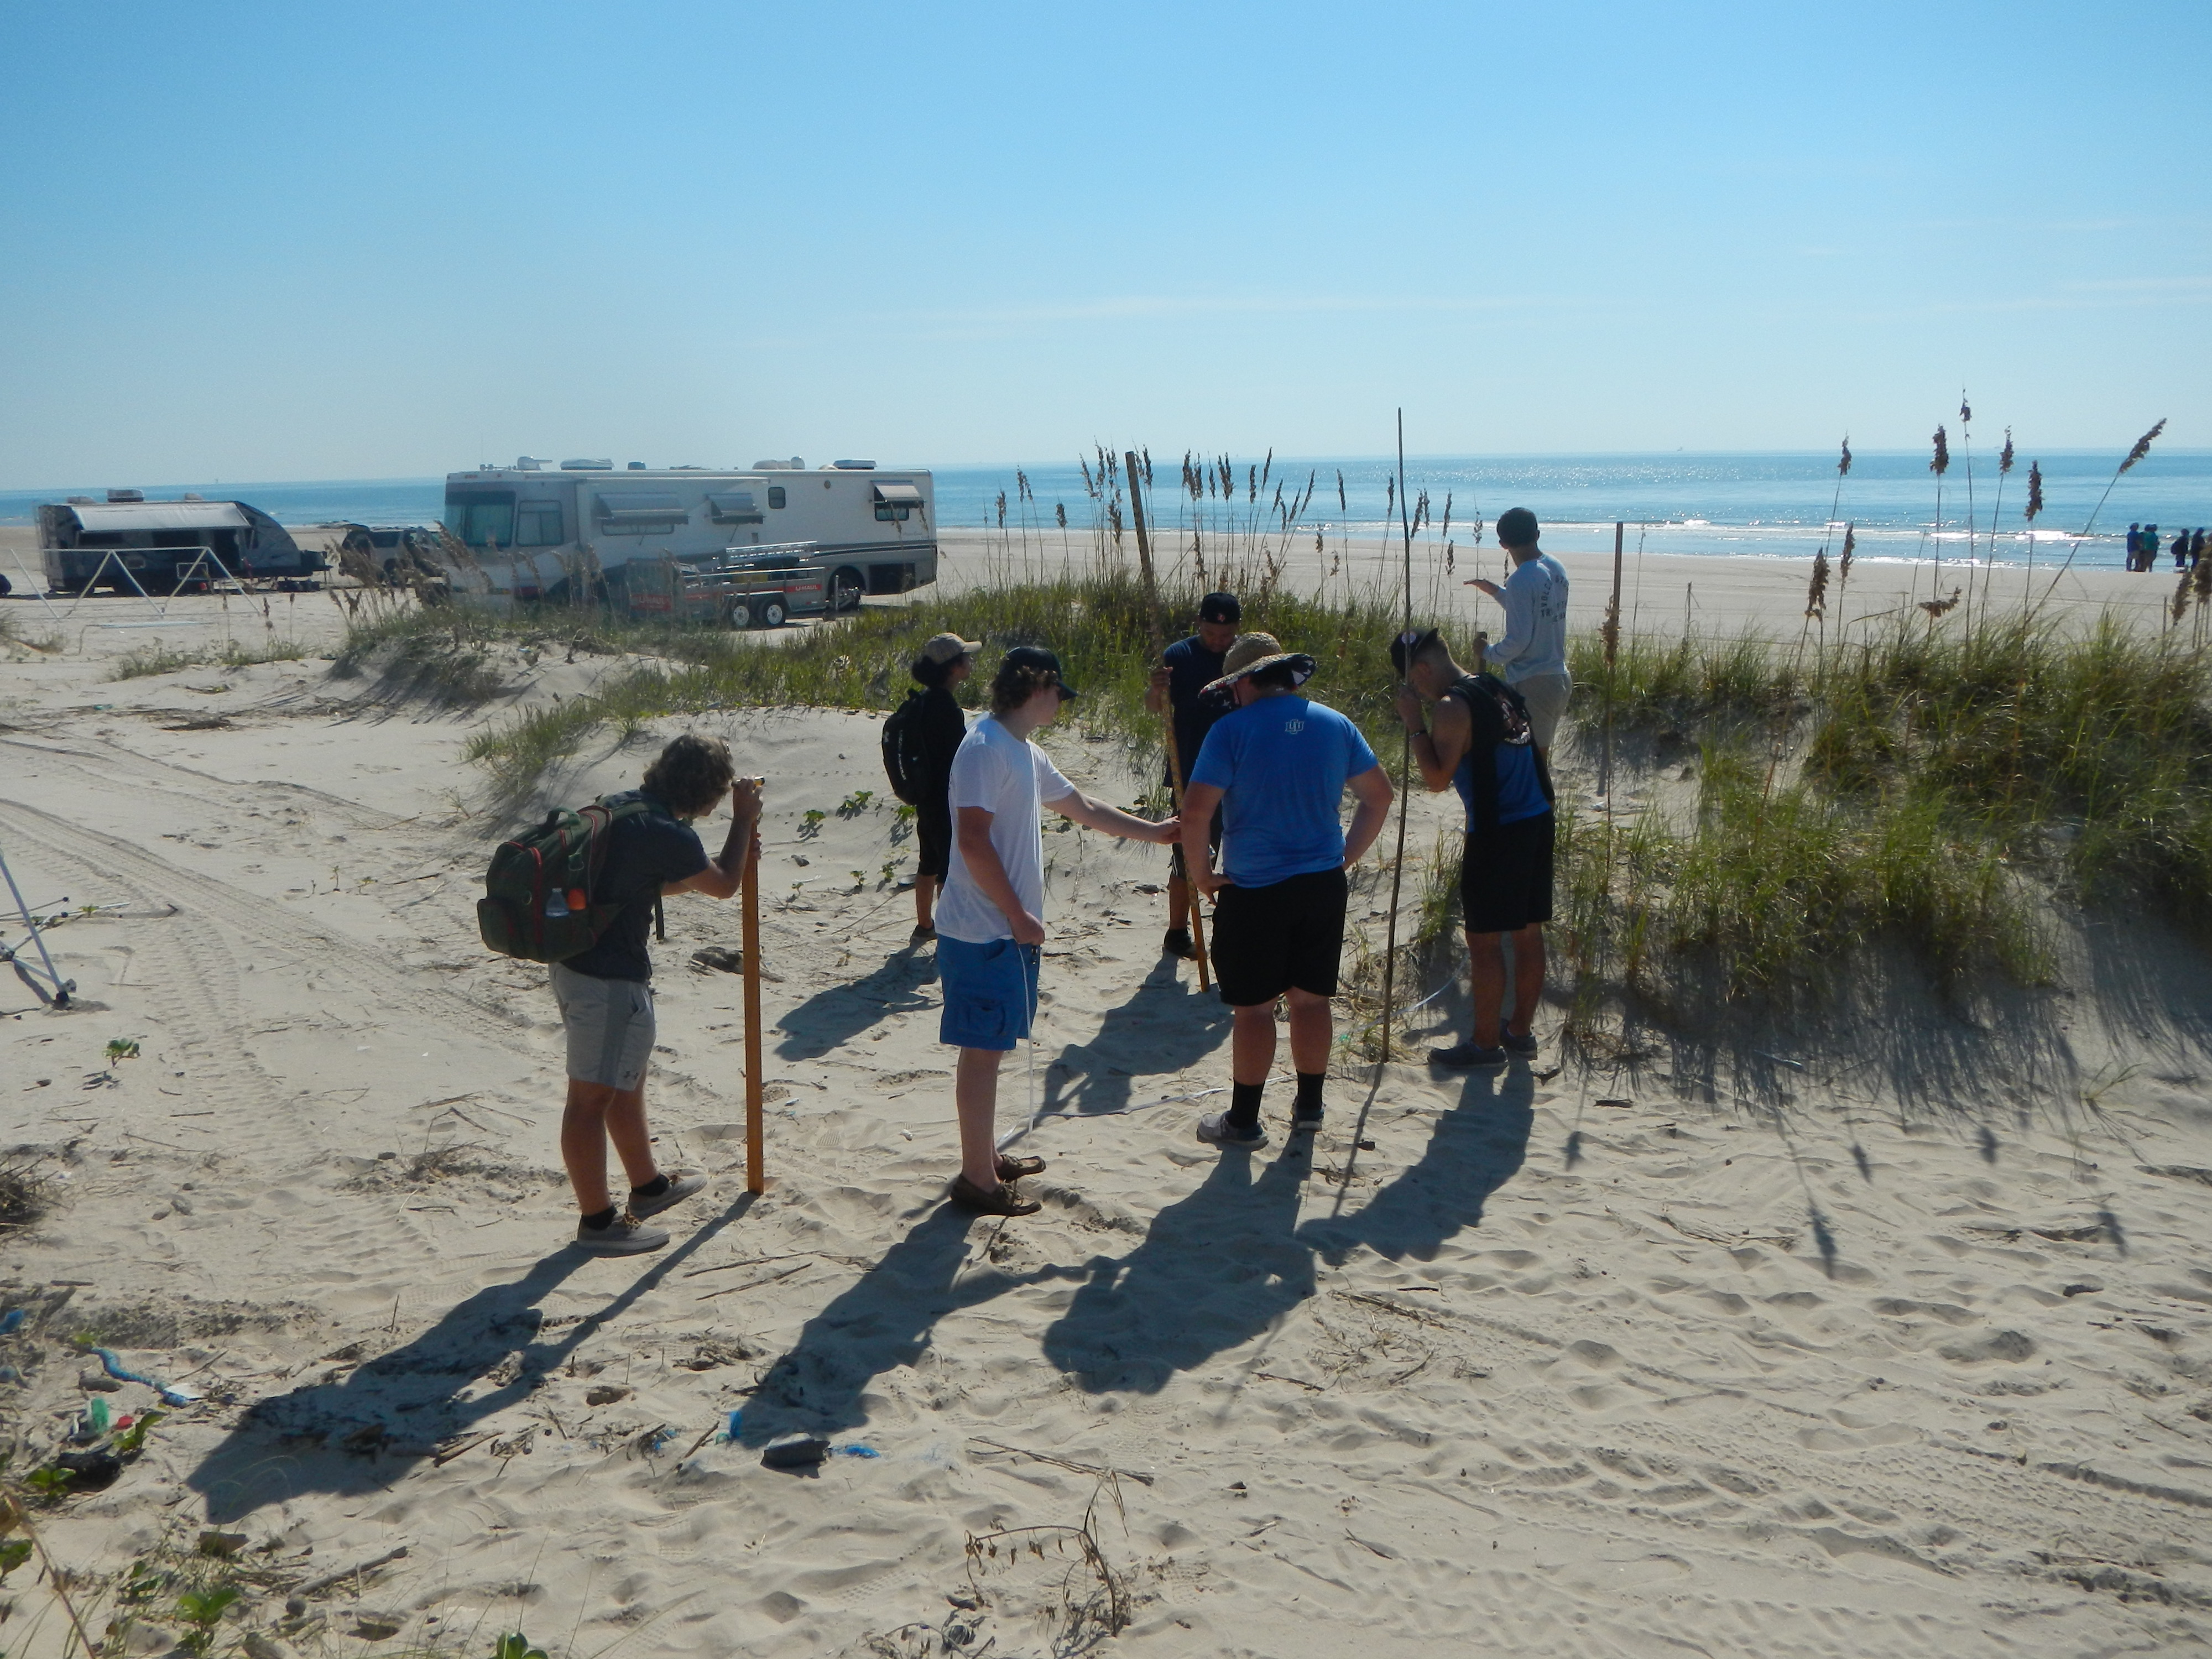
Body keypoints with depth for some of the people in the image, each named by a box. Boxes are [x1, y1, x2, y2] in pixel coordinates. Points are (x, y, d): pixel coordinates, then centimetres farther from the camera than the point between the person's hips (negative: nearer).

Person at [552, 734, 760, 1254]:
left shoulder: (620, 806, 8)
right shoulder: (667, 834, -20)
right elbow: (724, 886, -3)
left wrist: (696, 875, 25)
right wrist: (743, 819, 6)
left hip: (576, 962, 10)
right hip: (610, 980, -10)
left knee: (628, 1079, 23)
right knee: (593, 1096, 1)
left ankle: (649, 1185, 39)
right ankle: (597, 1220, 12)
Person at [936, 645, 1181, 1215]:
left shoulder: (1025, 752, 15)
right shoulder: (985, 748, -16)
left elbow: (1082, 807, 28)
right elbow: (973, 841, -23)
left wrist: (1152, 831, 34)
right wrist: (1018, 915, -19)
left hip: (1009, 929, 10)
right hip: (982, 932, -10)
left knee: (992, 1046, 17)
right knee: (982, 1050, -3)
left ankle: (987, 1155, 29)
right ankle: (978, 1179, 5)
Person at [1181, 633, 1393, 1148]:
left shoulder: (1233, 729, -12)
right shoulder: (1335, 724, 4)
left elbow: (1195, 813, -19)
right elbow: (1380, 794, 10)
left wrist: (1201, 874, -5)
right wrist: (1348, 855, 16)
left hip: (1255, 891, -5)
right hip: (1324, 886, 5)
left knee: (1254, 1007, 5)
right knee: (1311, 999, 16)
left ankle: (1243, 1121, 15)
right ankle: (1309, 1106, 28)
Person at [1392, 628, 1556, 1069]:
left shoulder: (1453, 707, -14)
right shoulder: (1502, 691, 12)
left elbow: (1437, 780, -17)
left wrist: (1414, 724, -11)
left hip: (1497, 833, -9)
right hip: (1537, 821, 9)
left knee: (1485, 940, 1)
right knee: (1527, 931, 15)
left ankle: (1486, 1043, 9)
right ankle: (1521, 1030, 25)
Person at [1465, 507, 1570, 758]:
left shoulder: (1522, 580, -18)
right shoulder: (1556, 569, 9)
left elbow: (1519, 639, -22)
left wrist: (1489, 656, -5)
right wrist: (1496, 592, 23)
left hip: (1531, 685, -9)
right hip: (1560, 680, 9)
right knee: (1540, 757, 17)